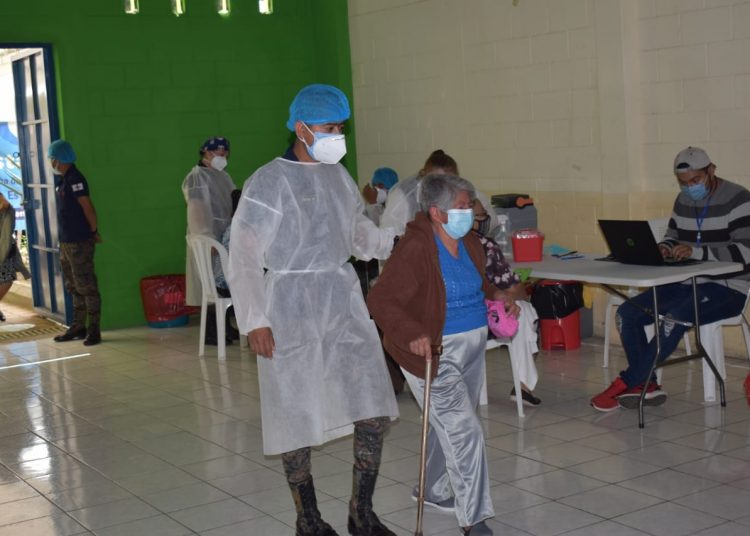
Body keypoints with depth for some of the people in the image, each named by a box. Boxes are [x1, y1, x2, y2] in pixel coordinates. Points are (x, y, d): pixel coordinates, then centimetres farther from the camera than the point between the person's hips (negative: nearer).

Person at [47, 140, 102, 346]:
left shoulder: (74, 179, -15)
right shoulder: (61, 180, 13)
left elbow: (87, 206, -17)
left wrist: (94, 231, -8)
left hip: (79, 243, -10)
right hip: (66, 242, 10)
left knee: (86, 287, -5)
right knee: (74, 288, 15)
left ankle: (94, 330, -1)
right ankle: (78, 327, 24)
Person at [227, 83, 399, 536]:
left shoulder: (340, 176, 9)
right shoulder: (269, 182, -10)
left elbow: (361, 233, 18)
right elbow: (244, 256, -12)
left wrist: (395, 242, -1)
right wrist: (254, 320, -18)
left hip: (344, 302, 6)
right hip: (292, 309, -6)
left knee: (374, 411, 2)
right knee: (297, 417, 6)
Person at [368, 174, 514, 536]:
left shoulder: (470, 244, 5)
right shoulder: (414, 249, -21)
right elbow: (380, 300, -25)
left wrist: (497, 297, 8)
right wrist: (412, 334, -36)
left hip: (472, 349, 8)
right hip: (434, 352, -8)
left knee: (448, 425, 20)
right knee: (463, 431, -10)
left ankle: (432, 490, 41)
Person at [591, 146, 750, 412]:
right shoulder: (684, 201, 12)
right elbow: (672, 237, 22)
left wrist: (696, 252, -32)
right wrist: (664, 248, -3)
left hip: (727, 289, -7)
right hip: (687, 284, 8)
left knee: (674, 318, -32)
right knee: (627, 313, -11)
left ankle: (625, 383, -21)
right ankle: (648, 386, -8)